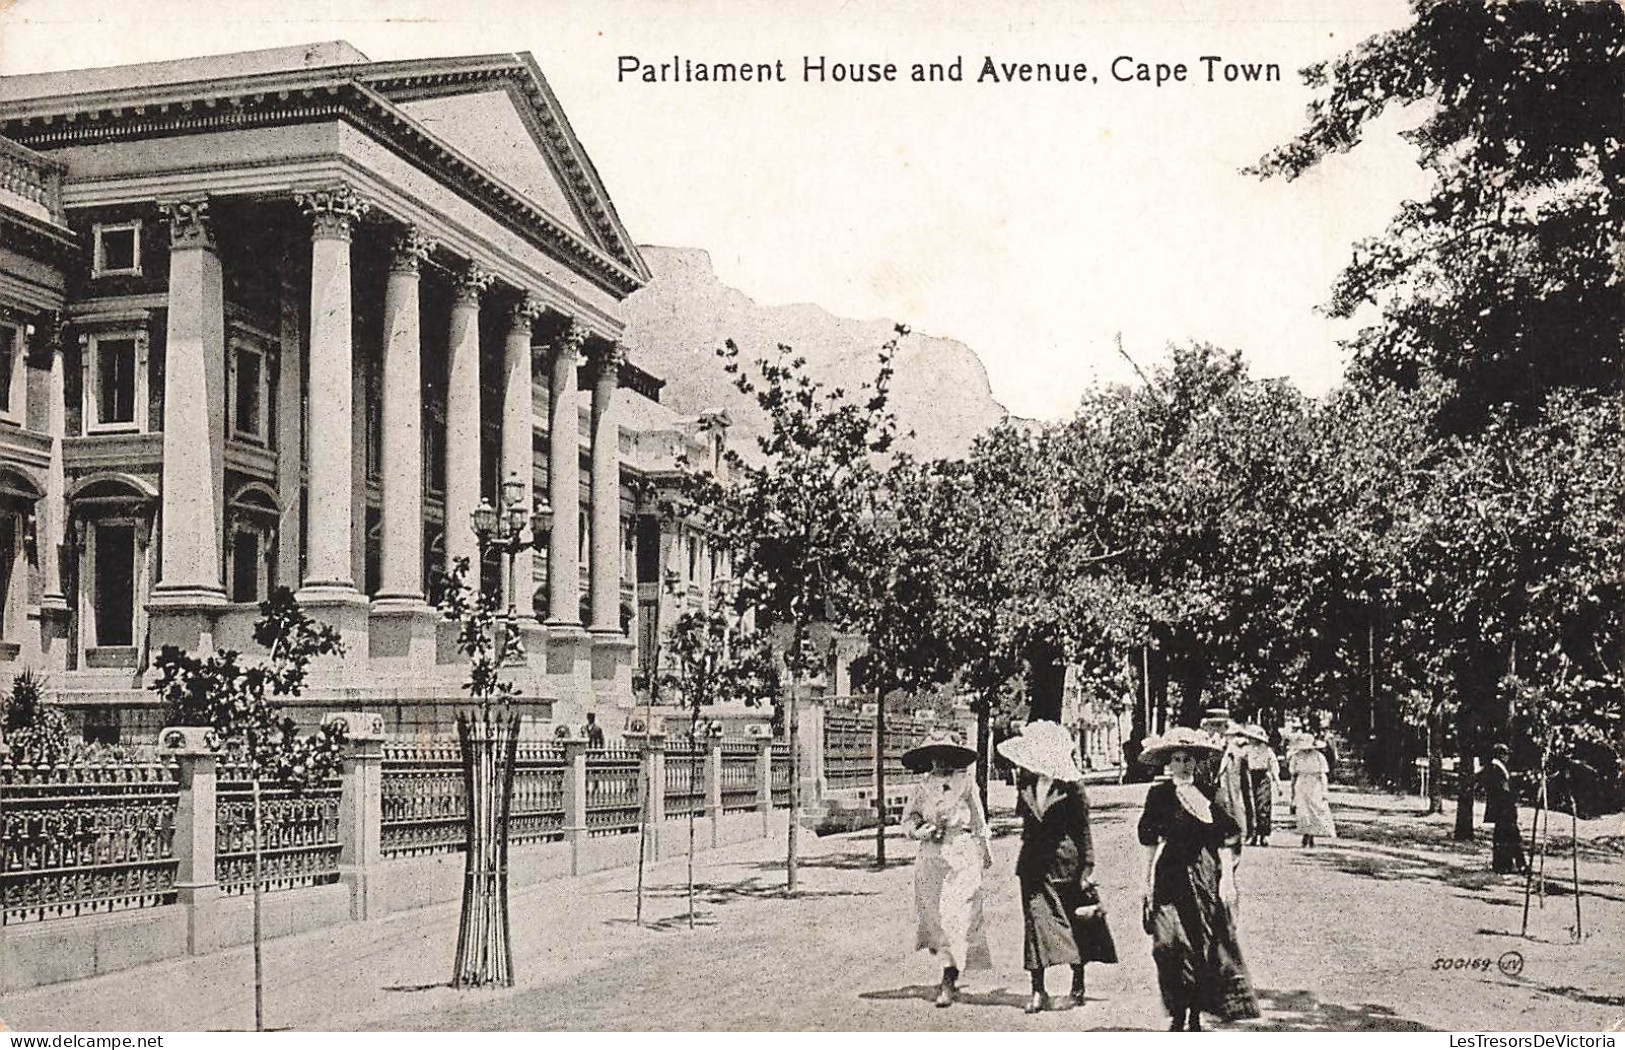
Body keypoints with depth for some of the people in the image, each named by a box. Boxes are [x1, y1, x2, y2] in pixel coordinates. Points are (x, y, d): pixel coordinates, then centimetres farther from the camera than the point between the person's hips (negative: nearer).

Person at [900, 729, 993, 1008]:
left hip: (961, 856, -4)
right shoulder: (923, 784, 8)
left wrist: (986, 854, 12)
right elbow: (908, 817, 14)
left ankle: (949, 983, -8)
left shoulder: (966, 782, -1)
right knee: (934, 918, 8)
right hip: (930, 857, 4)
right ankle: (950, 975, 25)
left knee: (954, 917, -10)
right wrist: (918, 830, -7)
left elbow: (979, 821, 7)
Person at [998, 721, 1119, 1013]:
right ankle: (1038, 991, -1)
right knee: (1035, 921, -3)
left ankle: (1078, 987, 20)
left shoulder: (1070, 786, -8)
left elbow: (1083, 828, -5)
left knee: (1075, 922, 6)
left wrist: (1088, 866, -7)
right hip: (1033, 863, 4)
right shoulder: (1025, 782, 4)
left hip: (1065, 860, -4)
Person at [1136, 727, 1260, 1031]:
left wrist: (1227, 878, -2)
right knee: (1171, 945, -12)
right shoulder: (1159, 795, 1)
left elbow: (1224, 844, 6)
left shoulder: (1209, 794, 5)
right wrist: (1148, 880, 3)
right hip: (1171, 877, -2)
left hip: (1206, 879, 2)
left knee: (1206, 947, 2)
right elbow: (1150, 843, 5)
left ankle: (1195, 1017, 14)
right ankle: (1179, 1015, -1)